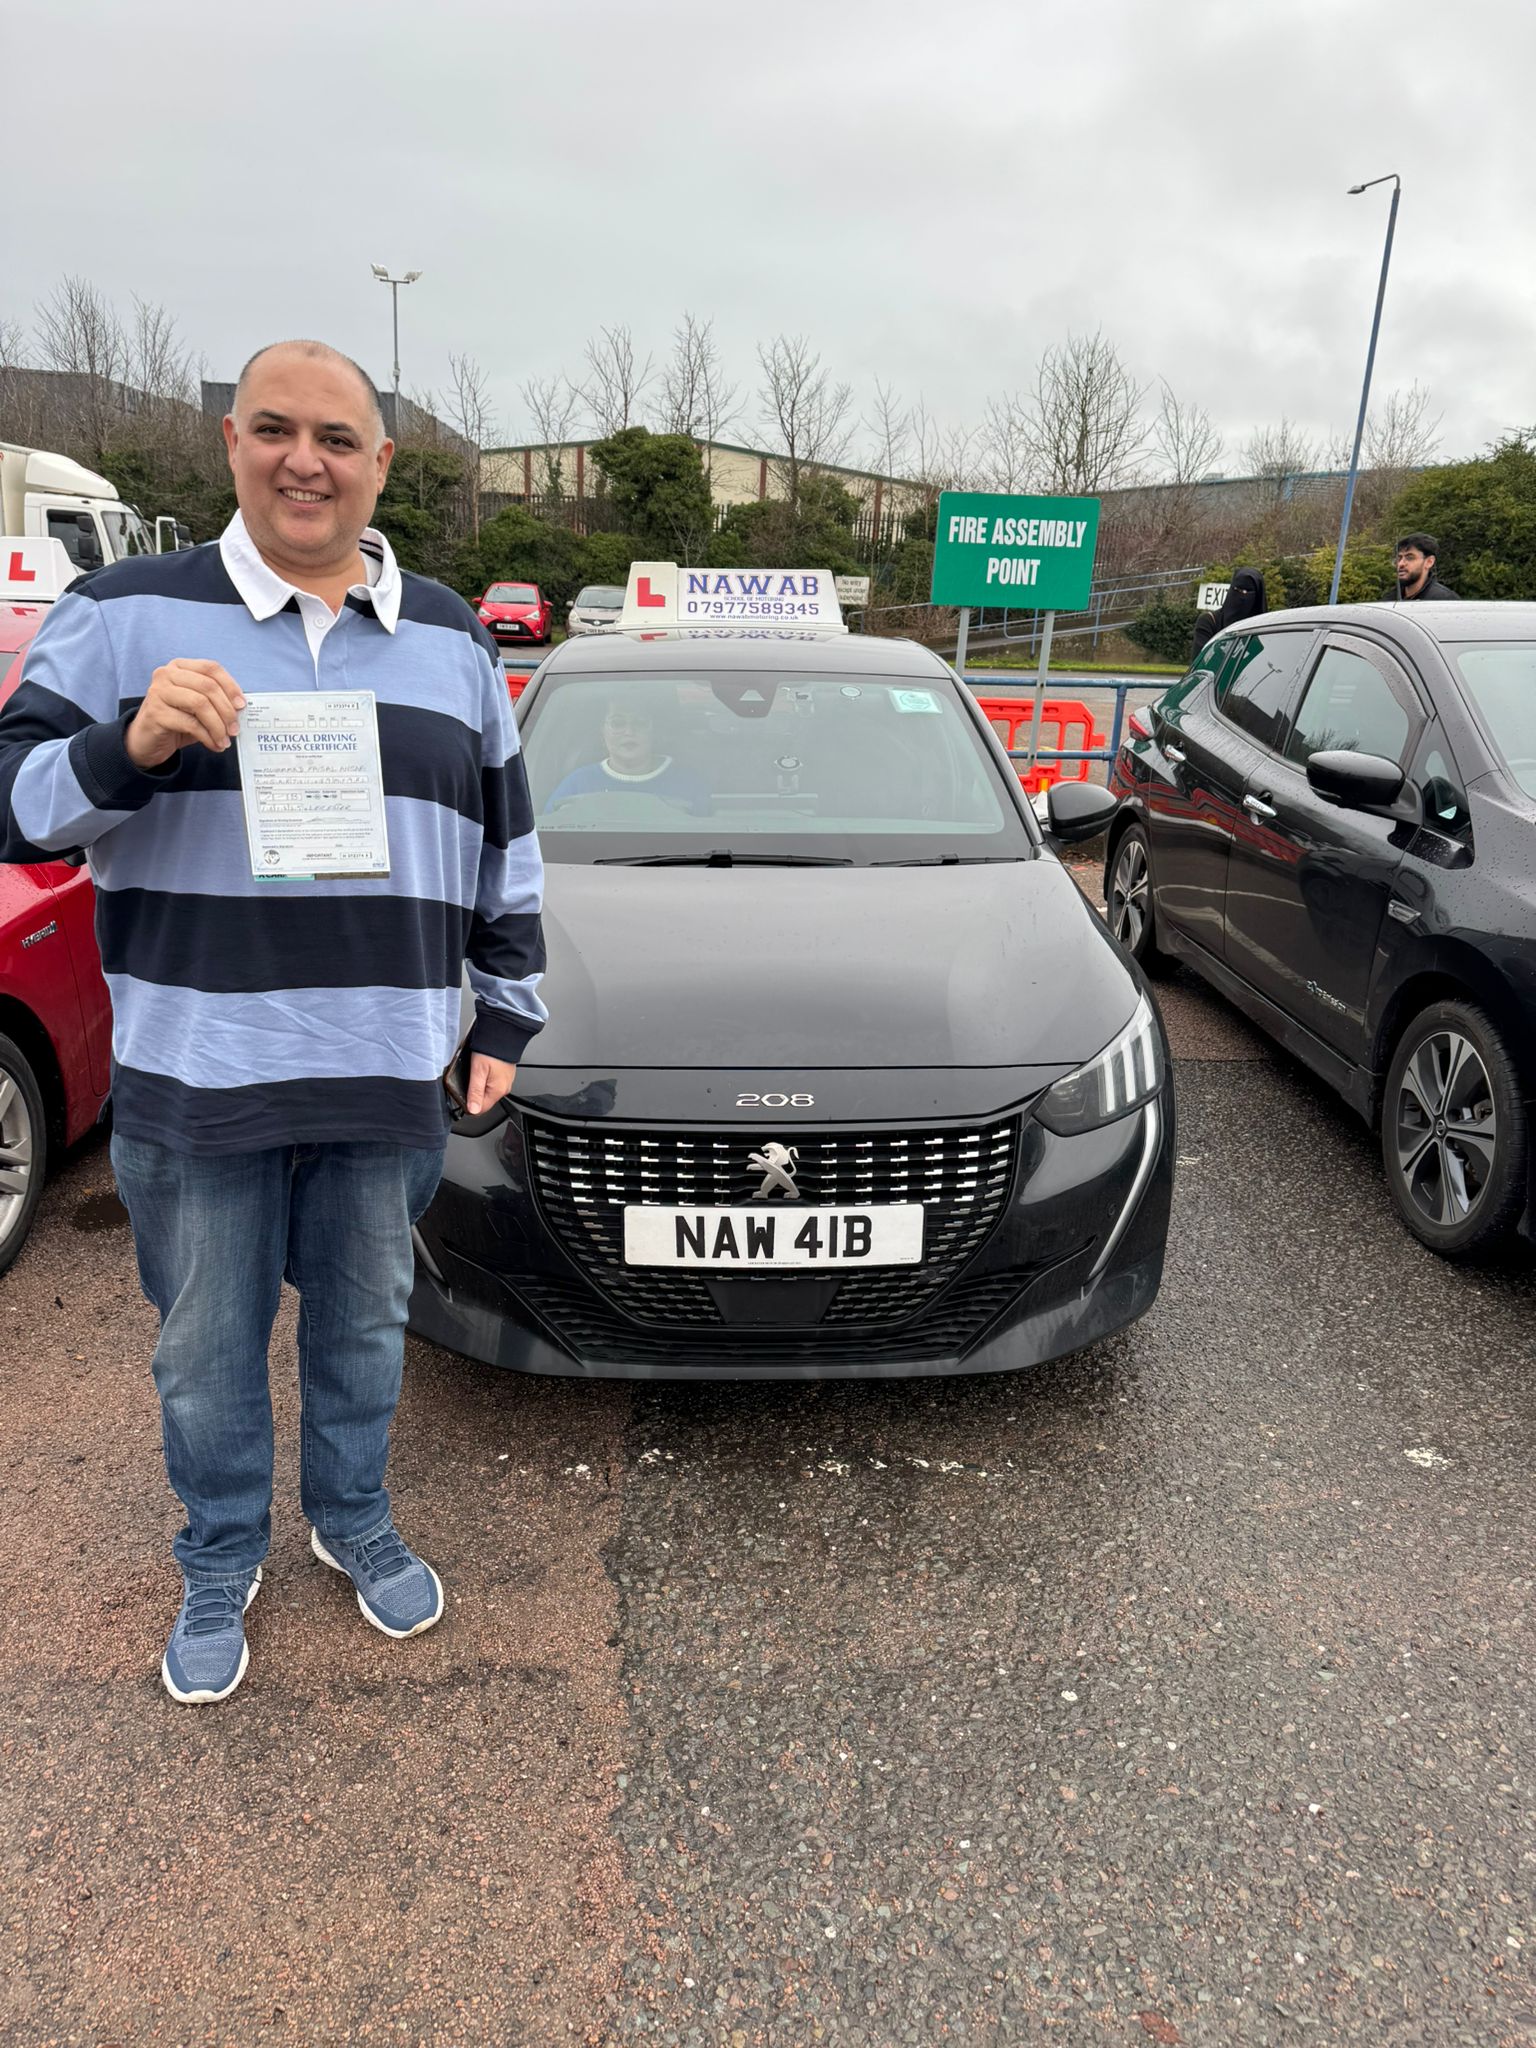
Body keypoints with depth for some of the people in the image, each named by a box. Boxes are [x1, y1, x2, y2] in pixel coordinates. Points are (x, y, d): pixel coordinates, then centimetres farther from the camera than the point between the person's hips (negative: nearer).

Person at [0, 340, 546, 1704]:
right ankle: (220, 1566, 37)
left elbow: (508, 848, 13)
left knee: (365, 1325, 18)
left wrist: (507, 1017, 11)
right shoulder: (127, 612, 0)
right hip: (195, 1075, -2)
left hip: (389, 1074, 2)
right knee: (208, 1349, 13)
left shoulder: (452, 639, 9)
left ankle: (355, 1521, 42)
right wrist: (128, 744, -22)